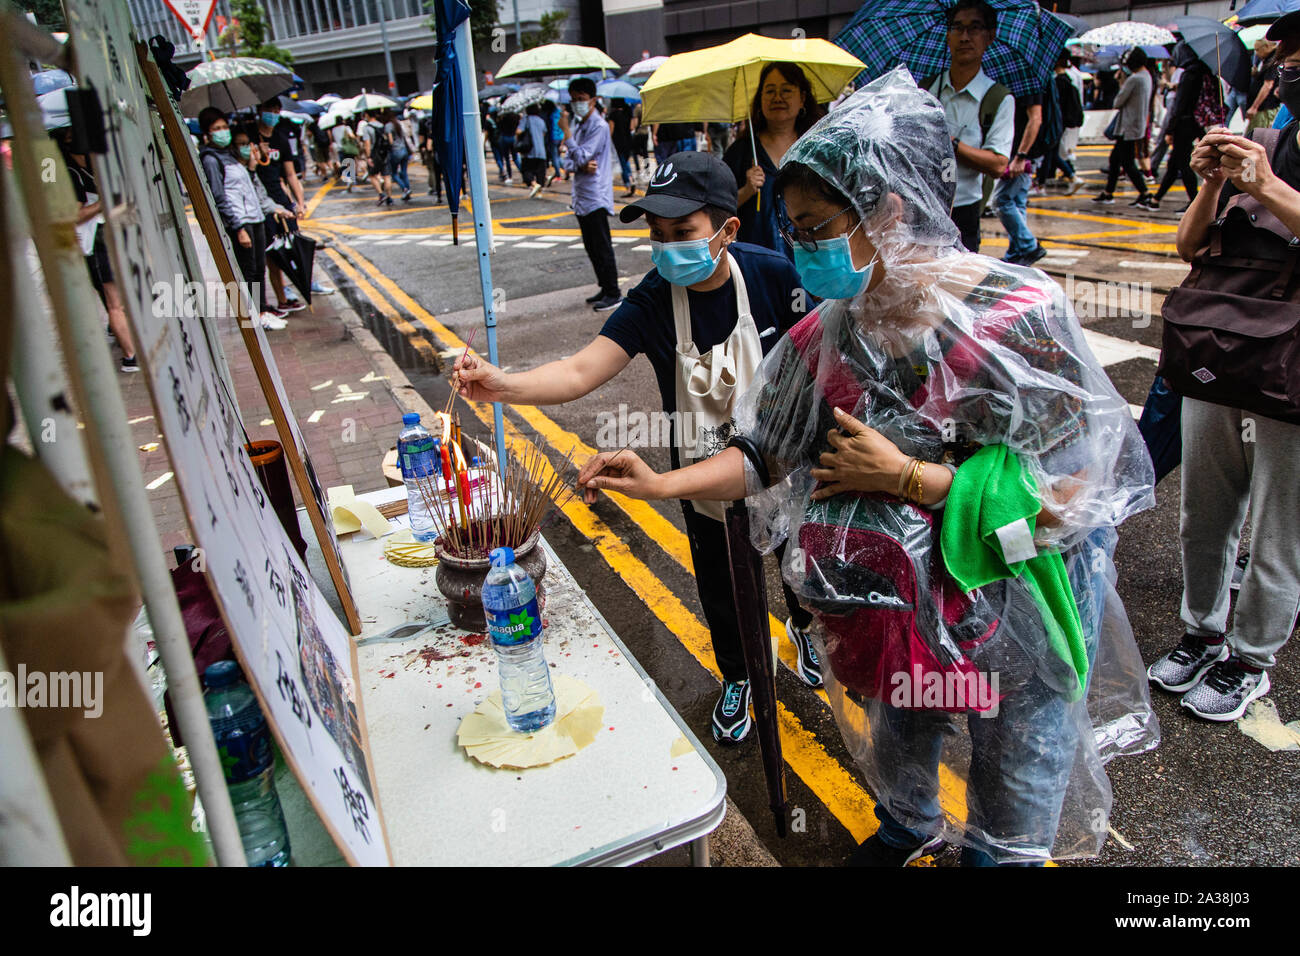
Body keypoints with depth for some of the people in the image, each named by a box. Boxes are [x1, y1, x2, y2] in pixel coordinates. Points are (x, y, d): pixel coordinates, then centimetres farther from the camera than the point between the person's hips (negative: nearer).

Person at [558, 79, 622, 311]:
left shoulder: (599, 127, -11)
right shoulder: (578, 126, 15)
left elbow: (581, 157, -20)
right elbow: (568, 162, 9)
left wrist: (566, 130, -15)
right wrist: (582, 166, -12)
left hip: (596, 198, -9)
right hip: (581, 197, 9)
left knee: (602, 247, -5)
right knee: (591, 247, 14)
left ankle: (613, 294, 2)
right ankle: (605, 288, 24)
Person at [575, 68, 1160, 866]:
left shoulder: (1017, 314, -25)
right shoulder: (829, 334, -10)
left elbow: (1074, 493, -24)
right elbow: (765, 457, -4)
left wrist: (905, 477, -25)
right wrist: (662, 483, -19)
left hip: (1016, 621, -4)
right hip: (896, 610, 4)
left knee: (1008, 829, 18)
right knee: (897, 751, 29)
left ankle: (986, 852, 51)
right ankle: (909, 829, 62)